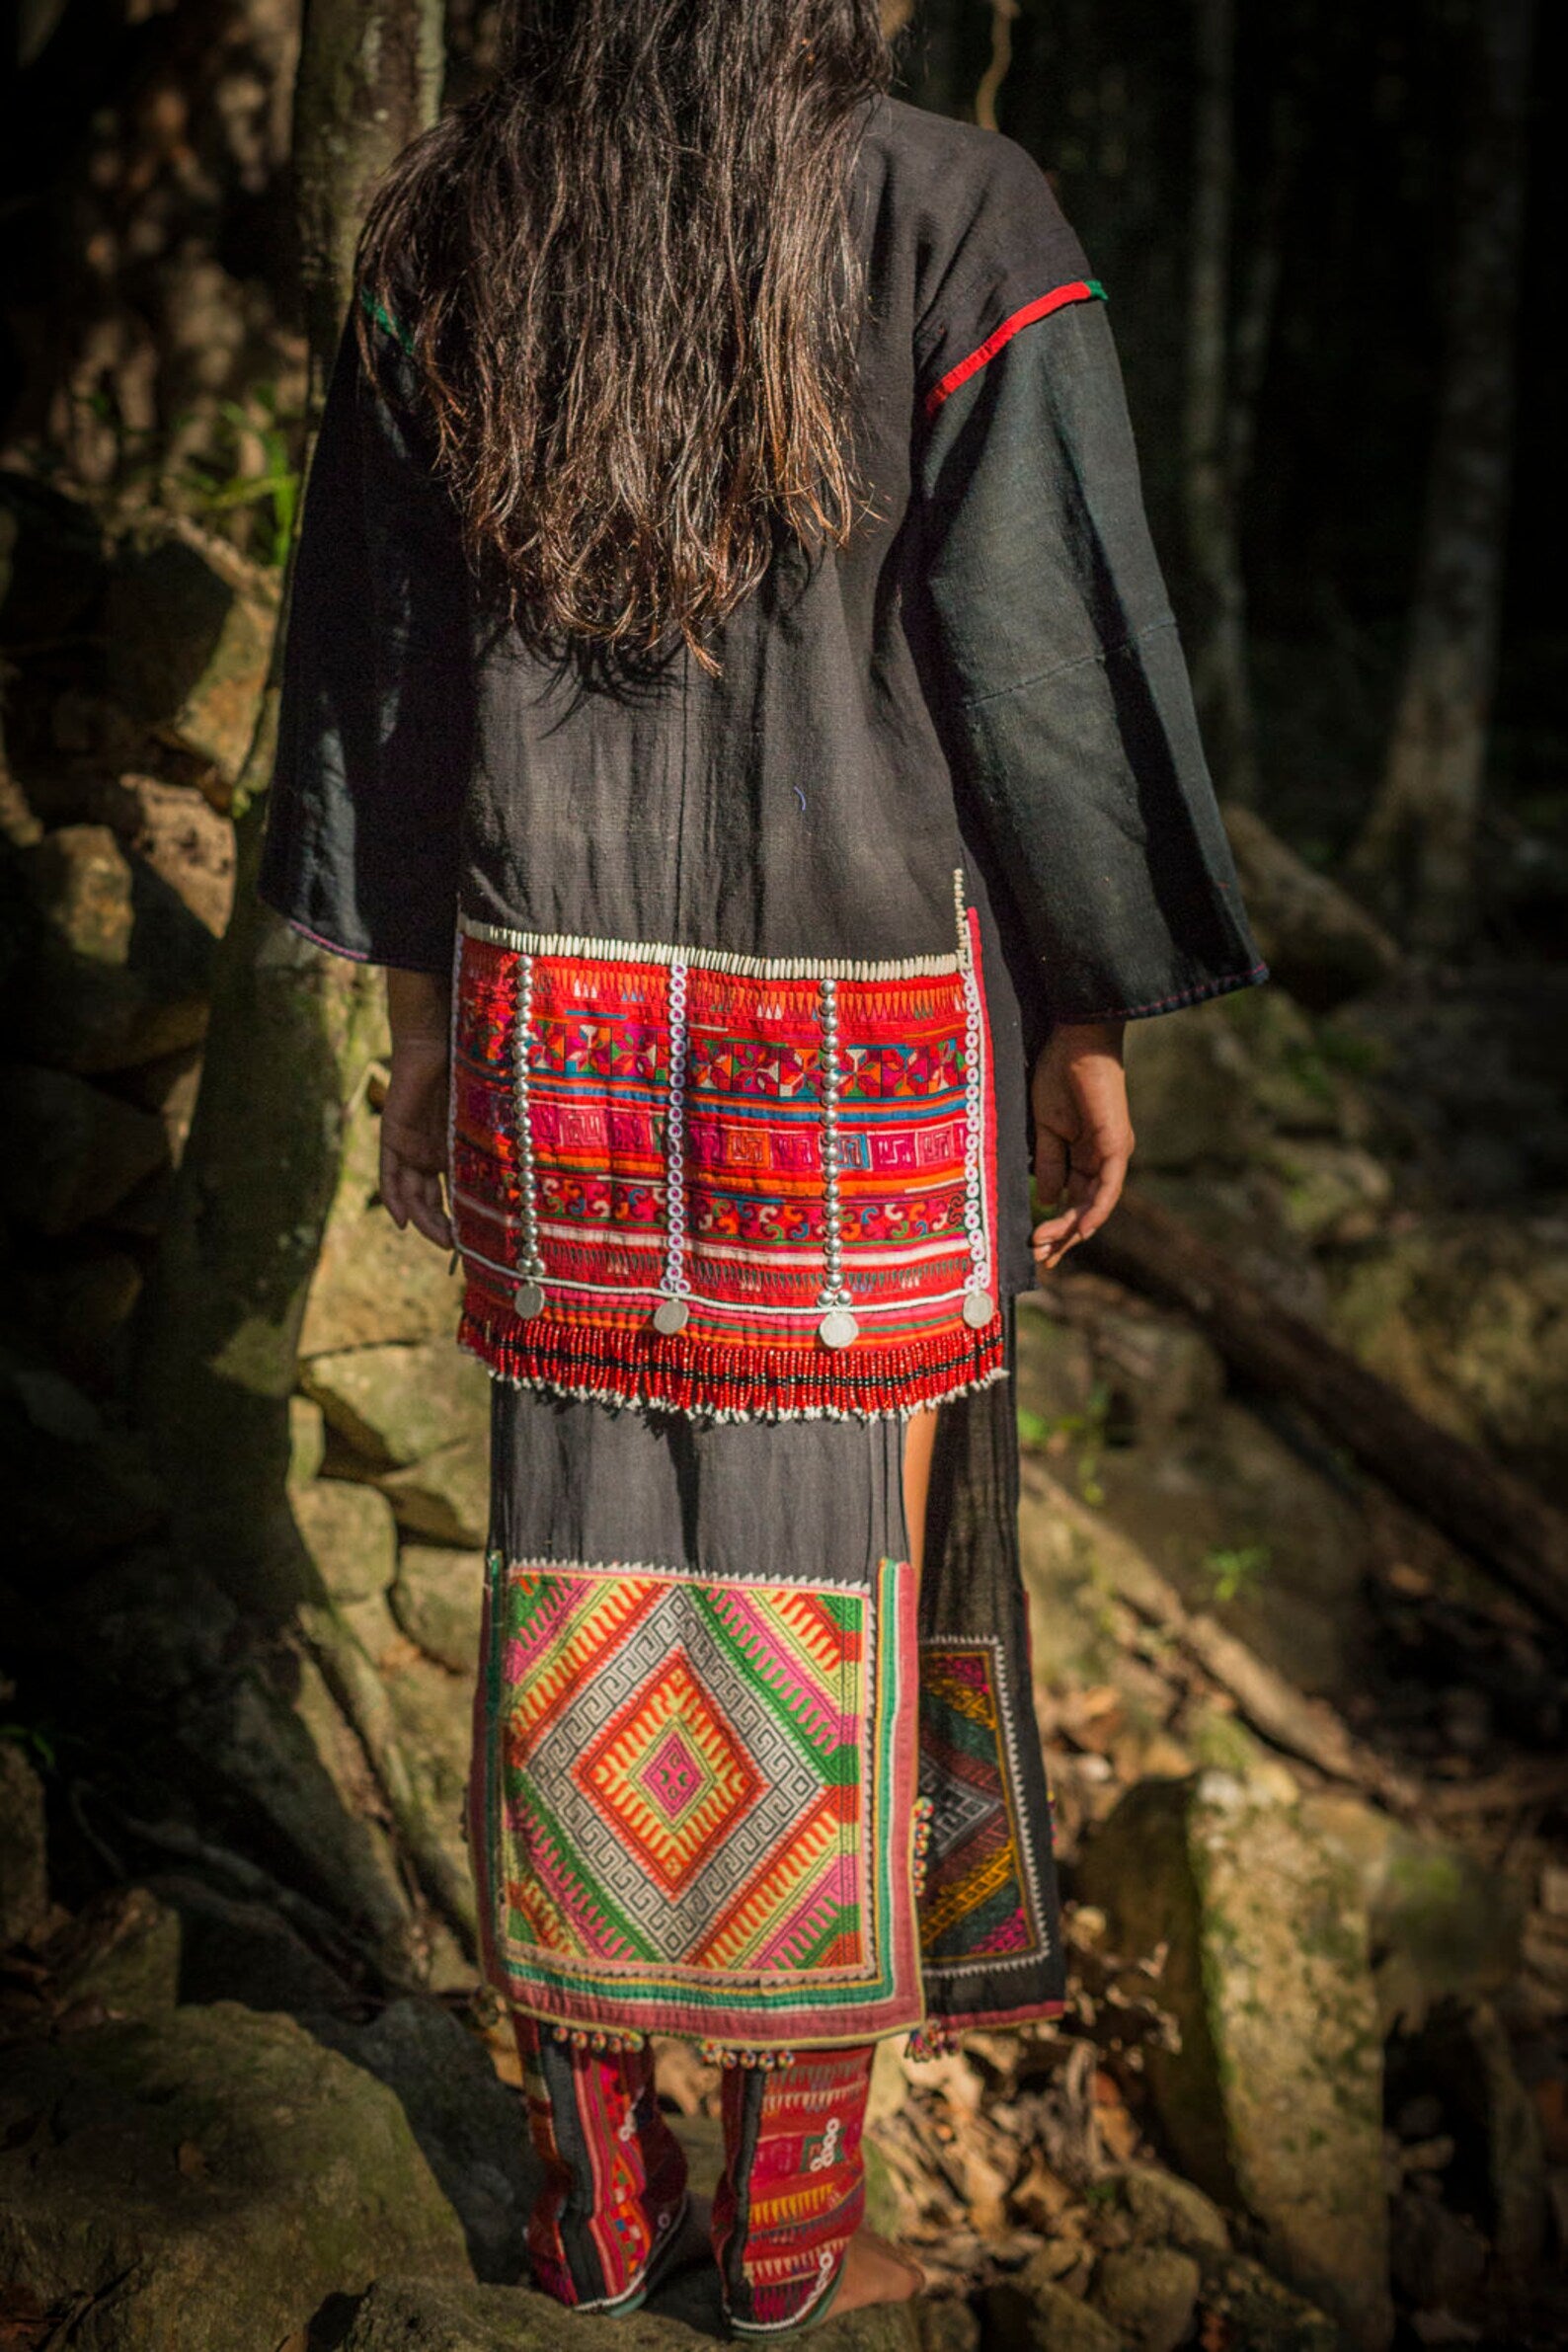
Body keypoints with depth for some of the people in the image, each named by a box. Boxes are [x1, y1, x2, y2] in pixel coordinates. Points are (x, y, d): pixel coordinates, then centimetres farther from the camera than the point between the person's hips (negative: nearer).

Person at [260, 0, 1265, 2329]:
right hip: (866, 1062, -3)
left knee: (582, 1586, 13)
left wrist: (425, 1029, 15)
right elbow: (1039, 660, -11)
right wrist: (1088, 1032, 0)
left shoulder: (439, 243, 2)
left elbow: (380, 678, 6)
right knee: (835, 1593, 9)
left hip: (555, 1034, 4)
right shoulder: (953, 221, -10)